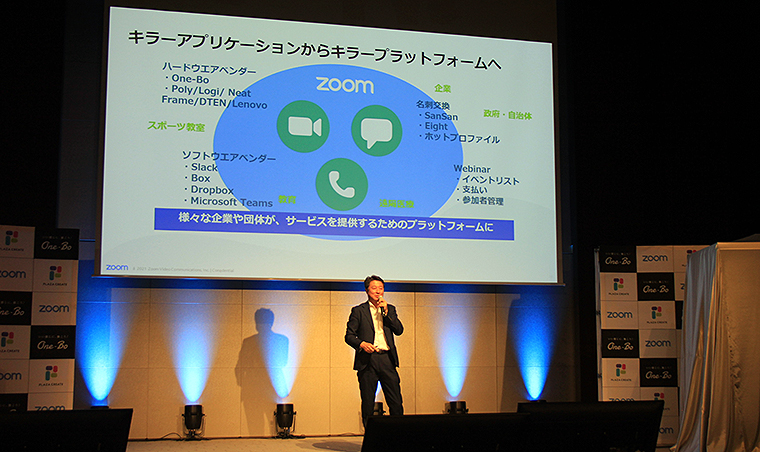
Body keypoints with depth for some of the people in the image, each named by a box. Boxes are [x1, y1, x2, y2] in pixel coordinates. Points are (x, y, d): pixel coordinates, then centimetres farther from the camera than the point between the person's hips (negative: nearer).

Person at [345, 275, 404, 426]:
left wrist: (386, 311, -4)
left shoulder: (390, 309, 16)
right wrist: (362, 344, -17)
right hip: (367, 361, -2)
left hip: (387, 359, 2)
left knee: (396, 402, 0)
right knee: (368, 404, 2)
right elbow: (349, 336, 2)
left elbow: (399, 330, 4)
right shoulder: (358, 311, 6)